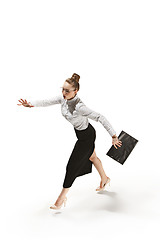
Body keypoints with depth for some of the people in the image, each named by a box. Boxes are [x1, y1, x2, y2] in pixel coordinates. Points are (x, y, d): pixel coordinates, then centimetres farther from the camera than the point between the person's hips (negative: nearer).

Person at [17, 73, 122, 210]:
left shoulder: (79, 107, -38)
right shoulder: (63, 98, -15)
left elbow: (100, 118, -37)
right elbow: (48, 102, -5)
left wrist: (113, 136, -38)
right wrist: (32, 104, -22)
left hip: (87, 136, -9)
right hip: (81, 132, 9)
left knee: (72, 166, 0)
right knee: (91, 157, 29)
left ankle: (62, 197, 17)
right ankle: (104, 179, 55)